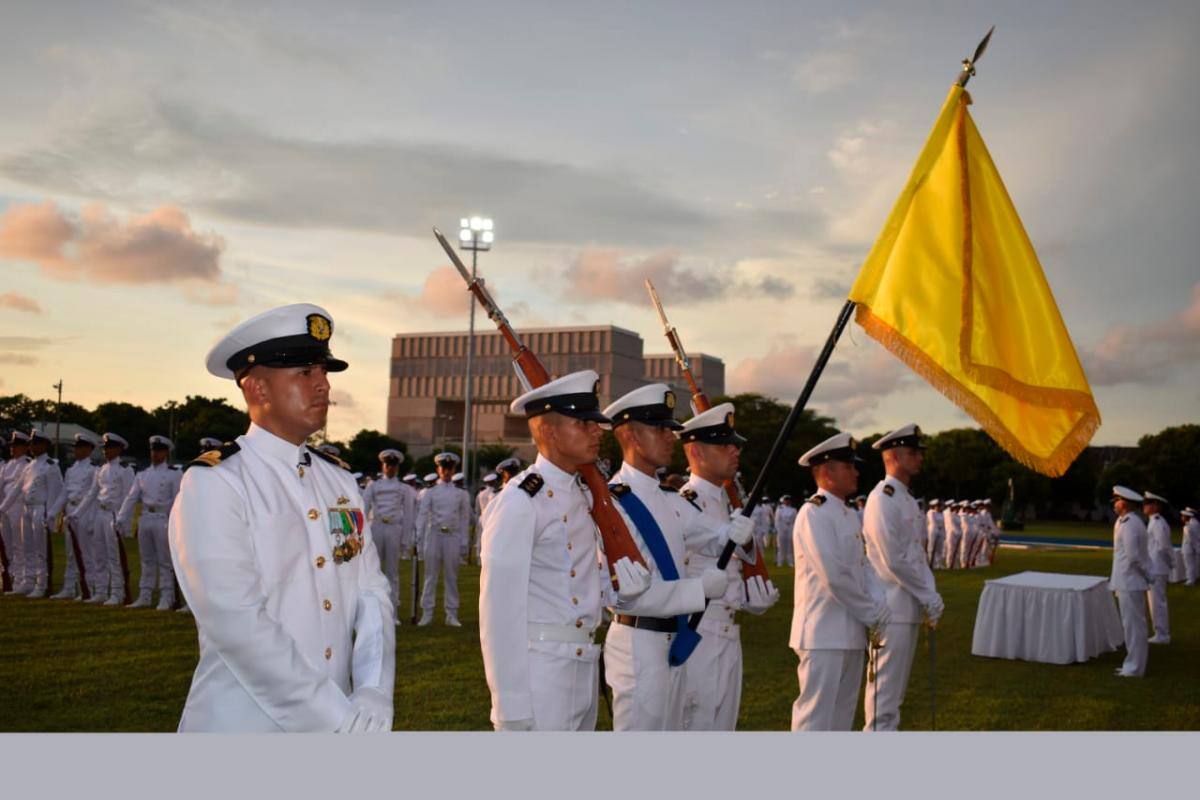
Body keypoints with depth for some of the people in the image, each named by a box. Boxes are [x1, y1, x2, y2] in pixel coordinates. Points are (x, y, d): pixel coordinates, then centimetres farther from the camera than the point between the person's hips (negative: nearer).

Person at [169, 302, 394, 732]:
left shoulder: (340, 479, 6)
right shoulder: (214, 483, -12)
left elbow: (371, 592, 1)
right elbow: (238, 620, -20)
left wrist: (373, 694, -14)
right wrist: (337, 717, -21)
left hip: (337, 718, 6)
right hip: (245, 723, -5)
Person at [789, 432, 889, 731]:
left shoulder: (850, 514, 15)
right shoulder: (813, 513, -15)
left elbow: (864, 566, 14)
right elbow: (834, 576, -20)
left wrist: (878, 608, -4)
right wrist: (871, 615, -11)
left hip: (852, 634, 9)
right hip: (824, 636, -9)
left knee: (842, 715, 17)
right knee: (816, 717, -4)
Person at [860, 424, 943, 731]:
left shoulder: (908, 499, 16)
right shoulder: (882, 499, -15)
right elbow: (894, 561, -19)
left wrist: (930, 596, 5)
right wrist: (930, 597, -12)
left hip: (910, 606, 10)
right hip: (892, 609, -10)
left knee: (896, 686, 16)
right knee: (885, 686, -4)